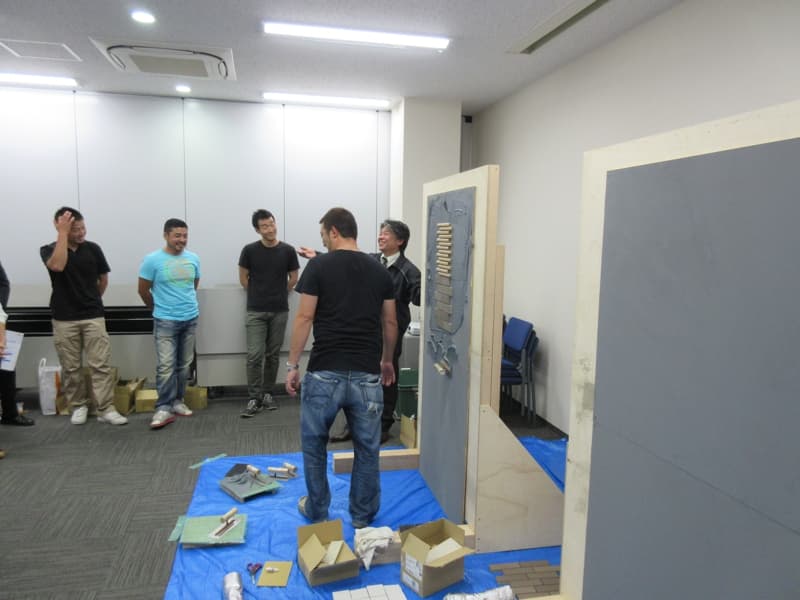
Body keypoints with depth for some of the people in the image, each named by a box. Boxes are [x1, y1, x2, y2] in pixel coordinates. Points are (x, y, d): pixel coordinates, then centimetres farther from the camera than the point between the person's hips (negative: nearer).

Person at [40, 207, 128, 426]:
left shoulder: (93, 248, 1)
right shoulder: (48, 250, -3)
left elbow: (103, 279, 13)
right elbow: (57, 266, -27)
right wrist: (62, 233, -22)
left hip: (93, 316, 1)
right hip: (64, 319, -1)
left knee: (101, 365, -4)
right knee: (70, 368, 8)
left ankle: (106, 409, 0)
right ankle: (78, 406, 23)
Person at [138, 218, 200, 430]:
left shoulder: (194, 259, 4)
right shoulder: (152, 260, -8)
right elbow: (143, 290, 1)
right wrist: (158, 308, 12)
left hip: (191, 319, 4)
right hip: (165, 321, -4)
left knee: (184, 365, 11)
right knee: (166, 366, -7)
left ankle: (177, 401, 22)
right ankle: (164, 408, -2)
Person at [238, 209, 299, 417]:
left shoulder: (287, 250, -1)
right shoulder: (250, 250, -4)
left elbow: (293, 278, 10)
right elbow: (243, 278, 7)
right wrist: (257, 294, 12)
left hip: (280, 311, 1)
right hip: (255, 311, -1)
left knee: (273, 355, 9)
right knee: (255, 355, -5)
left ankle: (267, 394, 21)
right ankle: (254, 398, 3)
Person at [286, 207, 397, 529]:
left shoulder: (319, 265, -5)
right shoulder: (380, 270, 8)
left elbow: (304, 318, -7)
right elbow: (390, 323, 13)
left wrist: (292, 365, 1)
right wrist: (386, 360, 27)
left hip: (325, 372, -3)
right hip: (366, 374, 3)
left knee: (314, 443, 18)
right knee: (367, 448, 16)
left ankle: (316, 511, 31)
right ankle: (363, 517, 27)